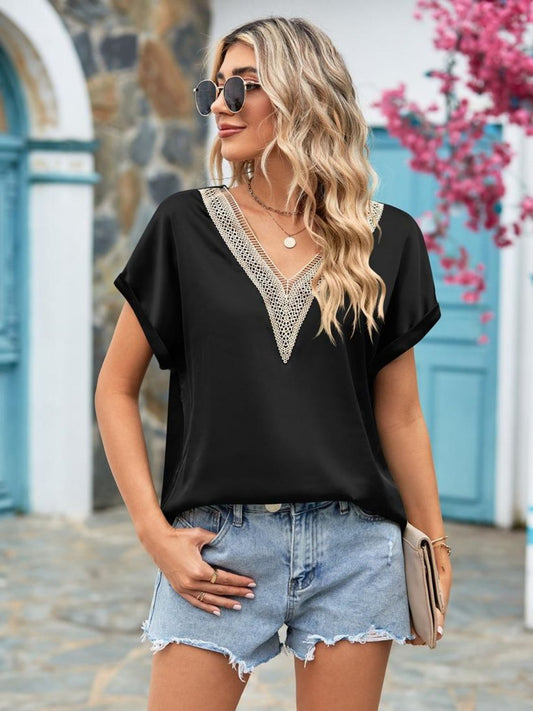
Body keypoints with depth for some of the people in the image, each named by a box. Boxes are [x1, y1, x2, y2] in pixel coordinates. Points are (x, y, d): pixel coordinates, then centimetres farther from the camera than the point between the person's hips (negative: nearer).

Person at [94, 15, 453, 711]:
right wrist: (153, 530, -5)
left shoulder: (386, 239, 4)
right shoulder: (187, 225, 1)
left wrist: (435, 550, 8)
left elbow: (399, 412, 9)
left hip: (353, 550, 1)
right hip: (217, 548, -1)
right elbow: (116, 390, 4)